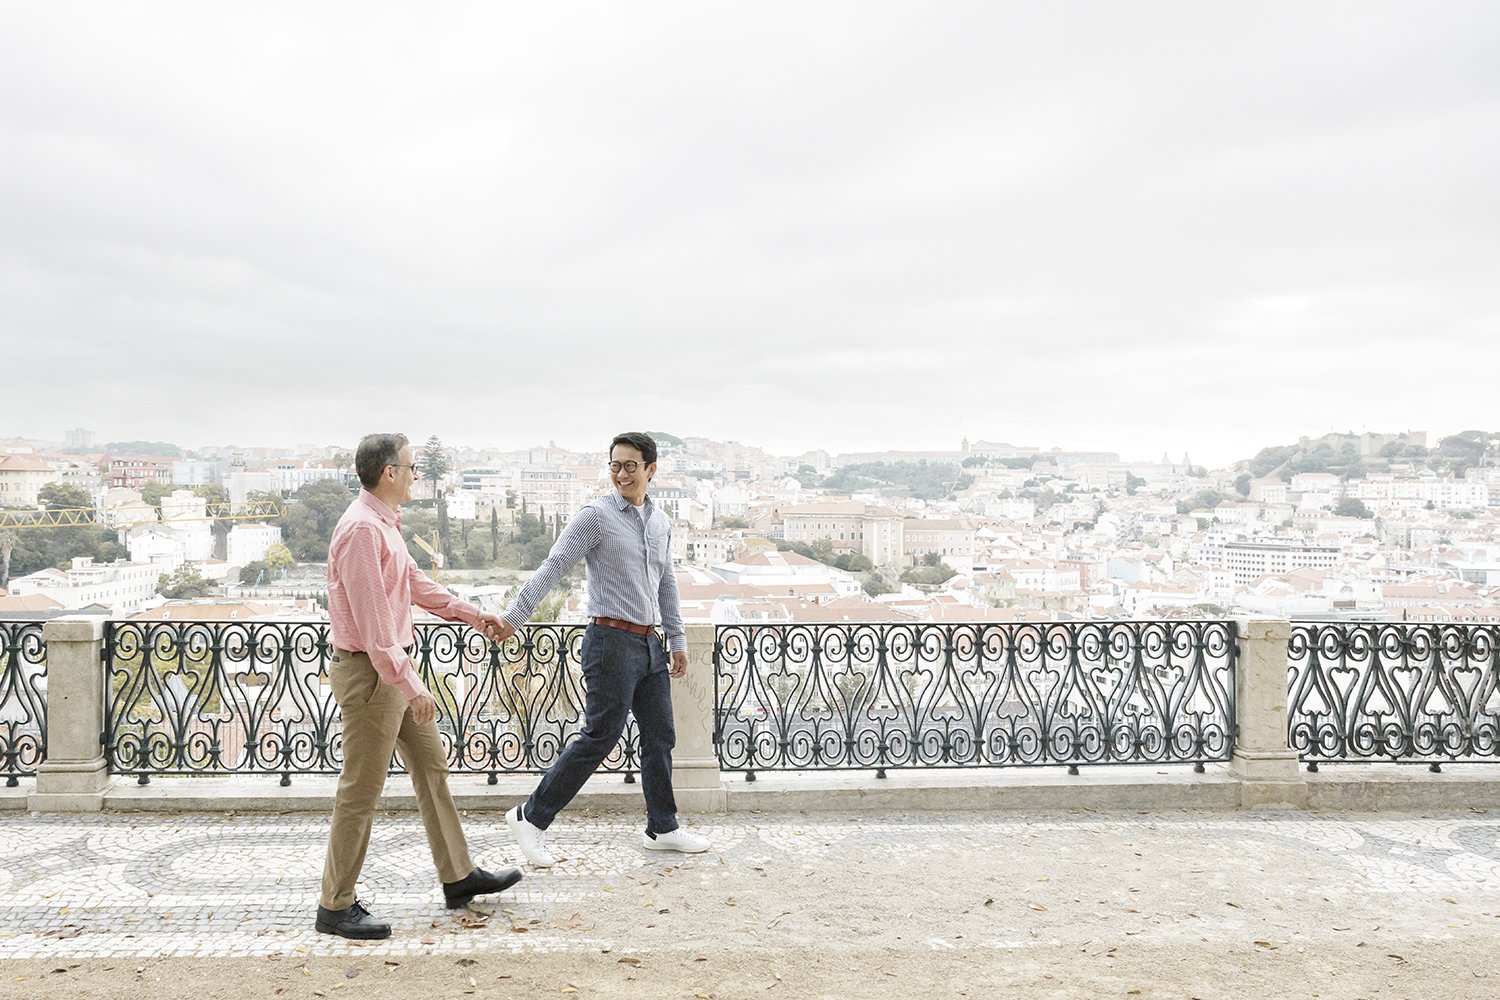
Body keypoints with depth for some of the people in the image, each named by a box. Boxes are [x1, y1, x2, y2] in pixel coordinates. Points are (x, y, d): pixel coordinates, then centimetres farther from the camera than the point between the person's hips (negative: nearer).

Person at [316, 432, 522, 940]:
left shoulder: (386, 523, 12)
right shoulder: (362, 528, -21)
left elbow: (417, 585, 25)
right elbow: (371, 621, -25)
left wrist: (471, 614, 27)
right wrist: (410, 686, -25)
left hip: (396, 667, 11)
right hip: (370, 671, -11)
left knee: (432, 767, 16)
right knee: (361, 791, -1)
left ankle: (458, 877, 28)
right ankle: (335, 906, 13)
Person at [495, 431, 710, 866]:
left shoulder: (661, 521, 12)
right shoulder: (596, 516, -9)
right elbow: (553, 567, -16)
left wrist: (678, 640, 20)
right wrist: (514, 616, -25)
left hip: (651, 643, 7)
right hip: (612, 640, -7)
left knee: (660, 738, 11)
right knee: (600, 736, -6)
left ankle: (663, 829, 25)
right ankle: (531, 816, 7)